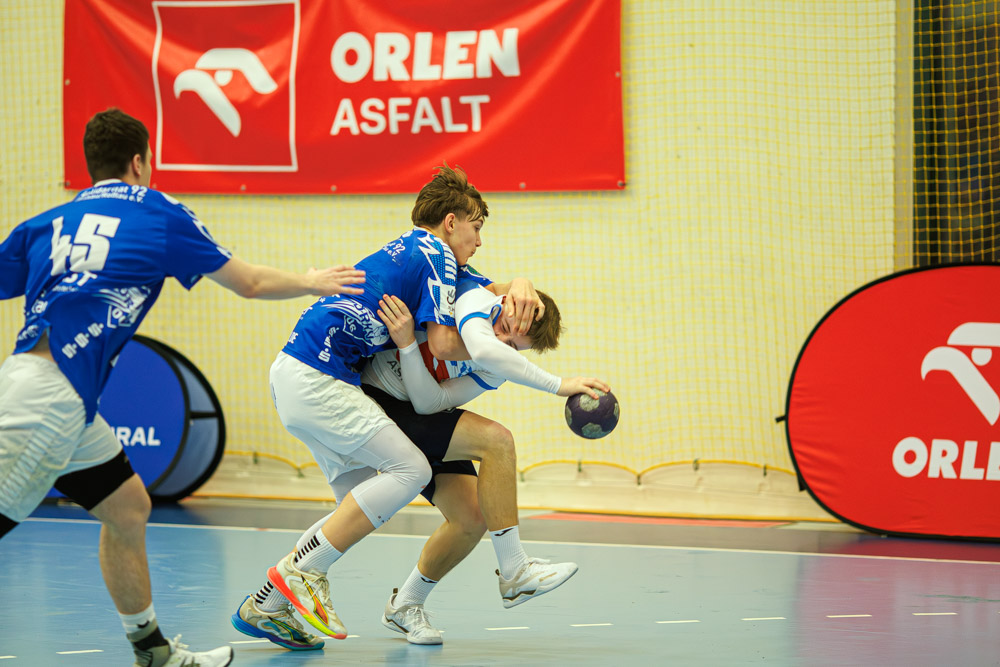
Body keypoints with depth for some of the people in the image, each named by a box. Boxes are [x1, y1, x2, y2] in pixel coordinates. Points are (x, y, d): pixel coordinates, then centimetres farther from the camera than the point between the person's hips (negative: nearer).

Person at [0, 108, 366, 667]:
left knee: (129, 507, 19)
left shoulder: (46, 224, 19)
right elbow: (251, 283, 20)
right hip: (49, 395, -7)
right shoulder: (159, 215, 8)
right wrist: (312, 281, 37)